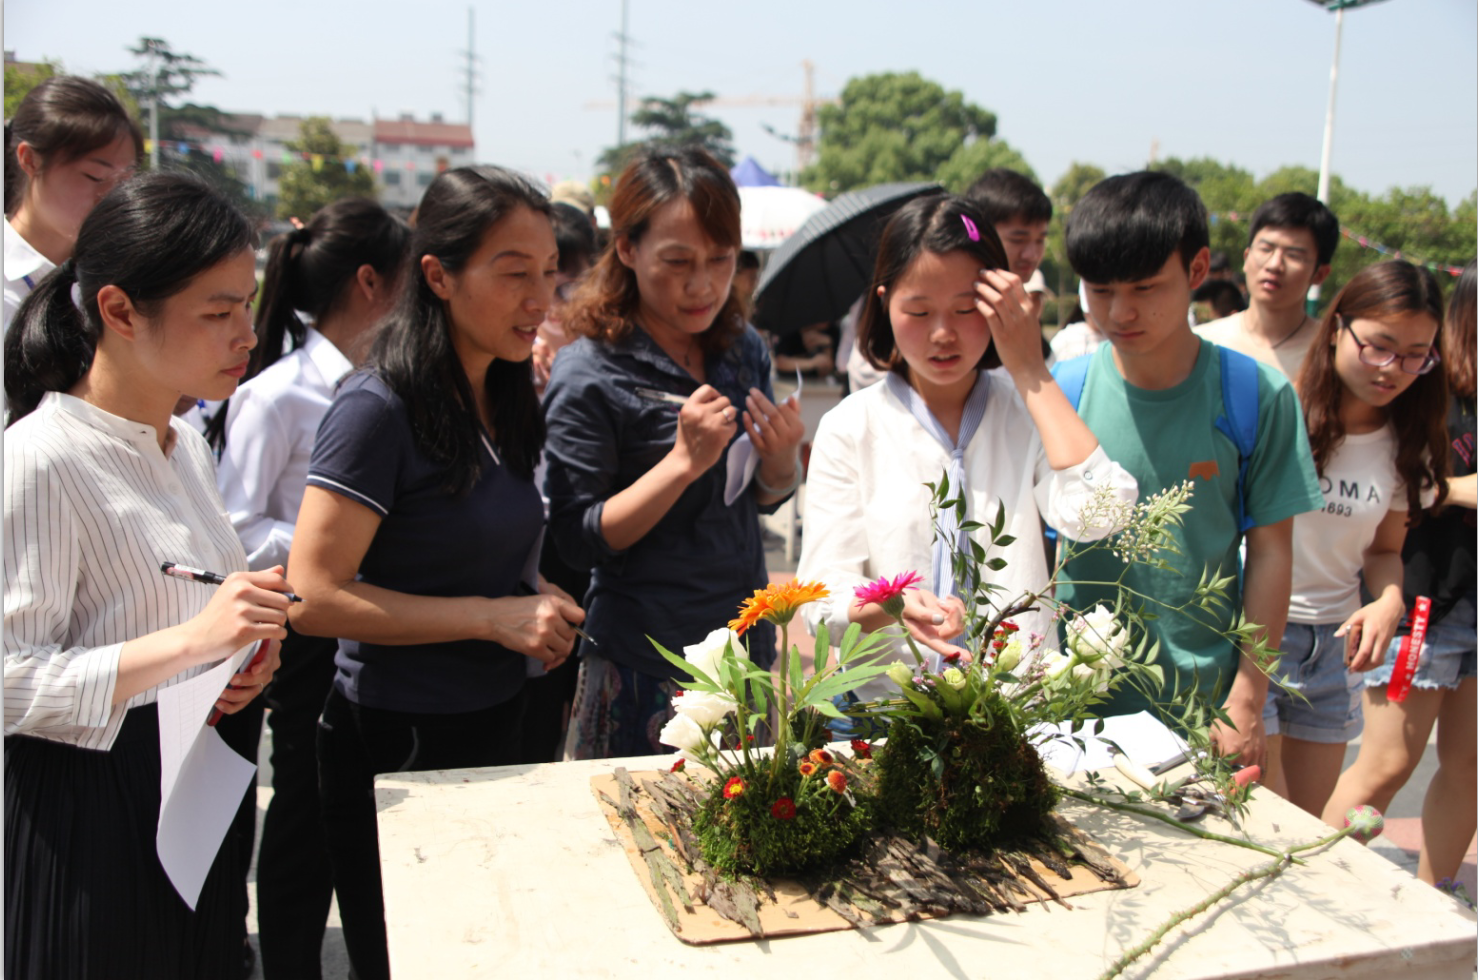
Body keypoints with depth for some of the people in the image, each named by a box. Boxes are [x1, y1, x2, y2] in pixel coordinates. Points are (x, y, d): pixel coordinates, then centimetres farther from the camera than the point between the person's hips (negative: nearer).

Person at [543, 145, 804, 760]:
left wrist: (780, 459, -9)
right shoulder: (589, 376, -14)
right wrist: (686, 460, -25)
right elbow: (580, 540, -16)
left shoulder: (743, 351, 4)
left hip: (747, 642, 6)